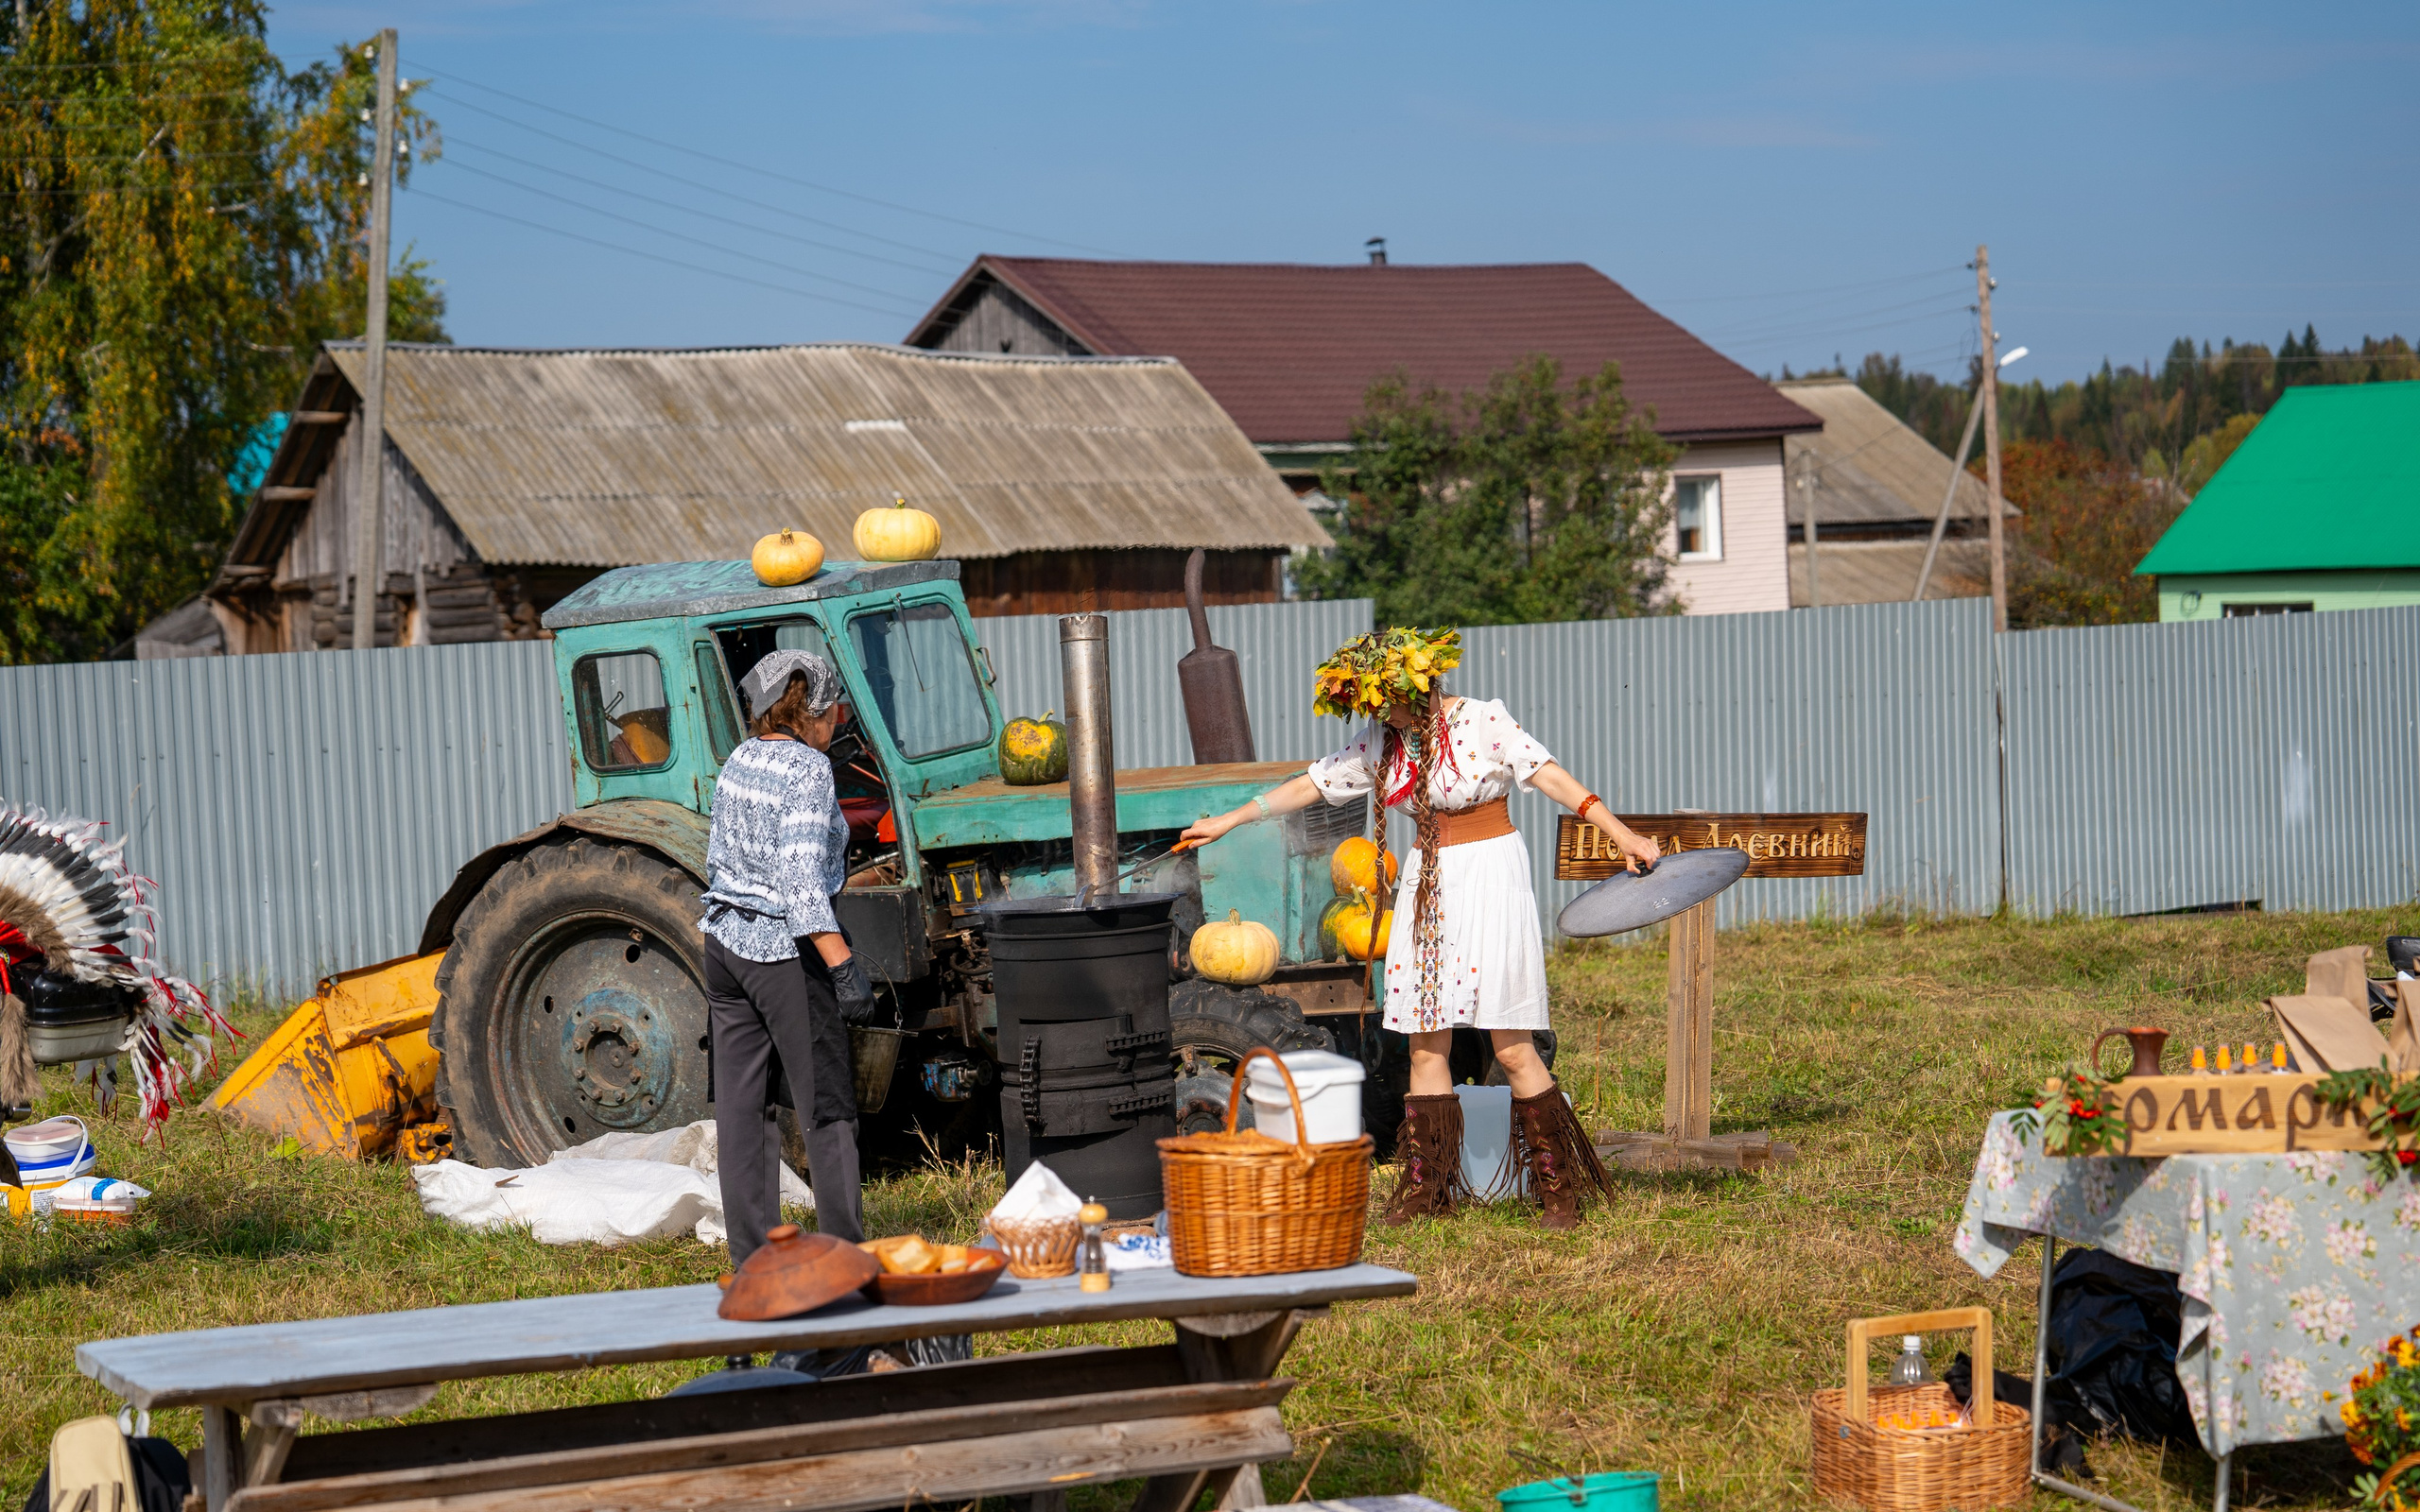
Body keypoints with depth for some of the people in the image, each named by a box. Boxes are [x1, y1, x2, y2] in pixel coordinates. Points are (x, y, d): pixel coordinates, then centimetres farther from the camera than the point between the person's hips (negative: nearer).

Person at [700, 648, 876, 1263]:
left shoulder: (738, 761, 9)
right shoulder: (807, 769, -14)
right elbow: (800, 879, -23)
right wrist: (843, 965, -26)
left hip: (725, 938, 8)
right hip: (785, 949, -8)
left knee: (741, 1104, 9)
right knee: (827, 1105, 0)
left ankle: (752, 1258, 13)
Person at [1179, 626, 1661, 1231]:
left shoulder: (1483, 722, -10)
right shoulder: (1381, 741, 7)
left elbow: (1550, 776, -18)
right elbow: (1311, 784, 16)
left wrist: (1620, 833, -28)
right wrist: (1229, 821, 21)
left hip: (1490, 875, -6)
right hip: (1428, 881, 6)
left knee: (1512, 1046, -7)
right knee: (1426, 1043, 4)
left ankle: (1560, 1190, 3)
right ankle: (1424, 1188, 12)